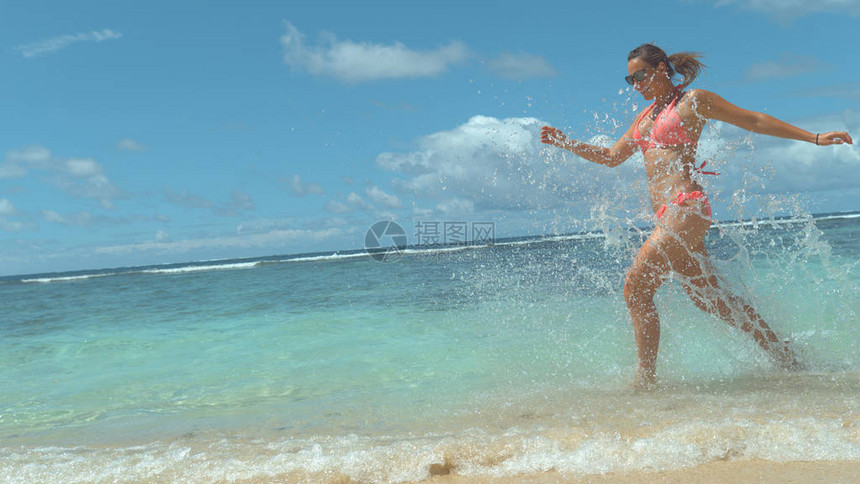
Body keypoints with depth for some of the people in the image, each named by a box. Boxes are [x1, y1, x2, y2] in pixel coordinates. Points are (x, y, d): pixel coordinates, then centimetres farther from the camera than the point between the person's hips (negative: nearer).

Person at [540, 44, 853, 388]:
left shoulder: (693, 101, 1)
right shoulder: (646, 116, 22)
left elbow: (755, 121, 5)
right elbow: (611, 157, 27)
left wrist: (815, 138, 5)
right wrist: (564, 143, 17)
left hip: (685, 206, -8)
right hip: (666, 216, 8)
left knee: (636, 286, -13)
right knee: (707, 296, 10)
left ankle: (645, 378, -6)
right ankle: (785, 357, 21)